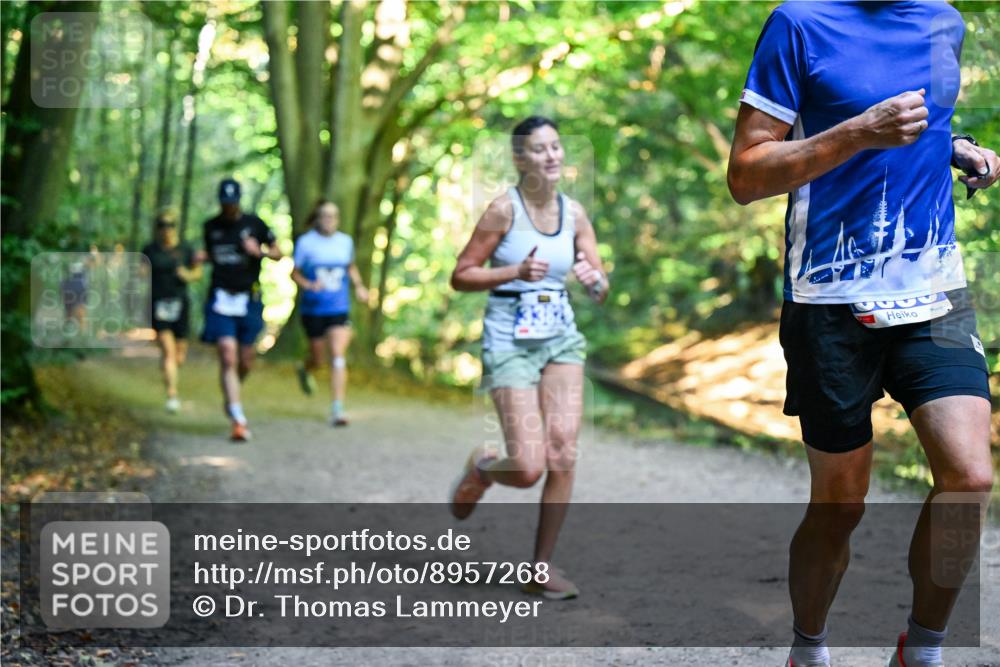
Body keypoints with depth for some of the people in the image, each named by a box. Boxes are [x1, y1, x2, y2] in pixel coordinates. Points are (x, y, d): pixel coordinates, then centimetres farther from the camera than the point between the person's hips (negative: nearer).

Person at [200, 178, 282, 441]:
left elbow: (278, 253, 8)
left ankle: (231, 397, 39)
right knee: (228, 358, -12)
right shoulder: (211, 227, 7)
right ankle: (238, 420, -14)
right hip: (221, 298, 0)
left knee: (245, 360, 7)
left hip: (249, 299, 0)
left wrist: (259, 251, -12)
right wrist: (202, 257, 1)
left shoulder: (253, 224, 1)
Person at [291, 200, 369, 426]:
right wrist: (308, 285, -18)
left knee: (338, 357, -12)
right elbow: (294, 273, 1)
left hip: (339, 309, 1)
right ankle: (305, 371, 51)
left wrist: (358, 285, 5)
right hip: (313, 308, -1)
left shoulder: (346, 241, 4)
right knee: (317, 357, 12)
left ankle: (337, 409, -12)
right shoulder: (306, 242, -4)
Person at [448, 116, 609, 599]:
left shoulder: (575, 213, 4)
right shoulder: (504, 209, -9)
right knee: (529, 468, -11)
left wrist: (595, 280, -14)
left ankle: (542, 567, 6)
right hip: (509, 341, -4)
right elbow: (461, 276, -7)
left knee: (563, 454, -7)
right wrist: (516, 272, -19)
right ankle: (480, 468, 25)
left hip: (561, 337, 5)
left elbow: (601, 292, 9)